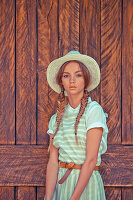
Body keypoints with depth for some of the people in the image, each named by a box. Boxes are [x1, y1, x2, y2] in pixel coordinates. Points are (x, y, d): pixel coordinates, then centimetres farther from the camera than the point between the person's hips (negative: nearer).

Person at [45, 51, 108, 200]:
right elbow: (53, 160, -3)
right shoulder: (56, 119, 4)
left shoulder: (94, 110, -11)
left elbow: (91, 159, -16)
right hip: (59, 184, 4)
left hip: (86, 183, -4)